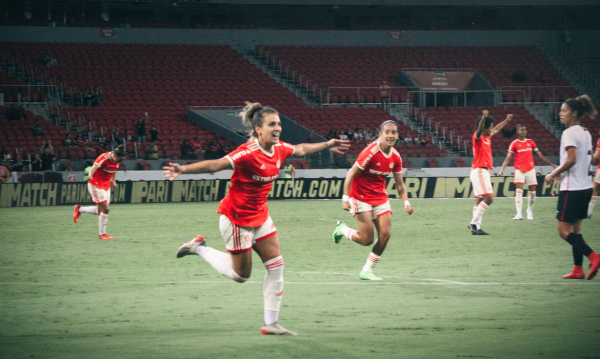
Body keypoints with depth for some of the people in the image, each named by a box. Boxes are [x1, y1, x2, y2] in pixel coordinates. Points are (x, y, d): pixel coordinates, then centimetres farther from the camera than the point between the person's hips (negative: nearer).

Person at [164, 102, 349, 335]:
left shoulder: (279, 149, -3)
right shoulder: (249, 153, -28)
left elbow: (300, 149, 20)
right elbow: (215, 165, -36)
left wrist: (326, 146, 30)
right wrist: (183, 169, -48)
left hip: (260, 215, 8)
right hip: (237, 218, -8)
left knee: (276, 267, 3)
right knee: (241, 275, 3)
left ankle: (271, 324, 11)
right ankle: (199, 248, 23)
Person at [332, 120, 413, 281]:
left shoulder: (396, 157, 0)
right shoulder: (371, 152, -21)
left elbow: (399, 184, 11)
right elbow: (350, 175, -18)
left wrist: (406, 202, -1)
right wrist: (345, 199, -23)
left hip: (380, 197, 6)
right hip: (361, 197, -6)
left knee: (385, 234, -5)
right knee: (367, 240, -10)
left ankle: (367, 271, 10)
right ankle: (342, 229, 21)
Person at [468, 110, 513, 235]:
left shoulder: (487, 138, 17)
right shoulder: (478, 137, -10)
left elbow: (496, 130, 36)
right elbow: (479, 129, -33)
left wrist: (506, 120, 45)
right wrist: (484, 117, -50)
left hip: (483, 172, 10)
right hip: (479, 171, -10)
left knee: (481, 200, 7)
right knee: (488, 198, -18)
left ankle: (476, 227, 4)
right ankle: (474, 223, -19)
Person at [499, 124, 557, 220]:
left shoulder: (530, 142, 9)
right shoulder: (514, 144, -1)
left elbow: (540, 155, 14)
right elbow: (508, 158, -6)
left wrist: (551, 164, 13)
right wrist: (502, 169, -19)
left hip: (530, 169, 3)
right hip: (519, 170, -3)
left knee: (532, 190, 1)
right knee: (519, 190, -15)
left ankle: (530, 211, 20)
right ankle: (519, 213, -18)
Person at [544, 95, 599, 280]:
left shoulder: (569, 133, -14)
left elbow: (571, 159, -23)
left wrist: (553, 174, -13)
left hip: (572, 188, -9)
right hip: (585, 187, 9)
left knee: (564, 230, -5)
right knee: (575, 229, 13)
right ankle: (578, 270, 10)